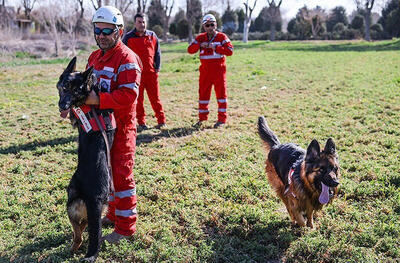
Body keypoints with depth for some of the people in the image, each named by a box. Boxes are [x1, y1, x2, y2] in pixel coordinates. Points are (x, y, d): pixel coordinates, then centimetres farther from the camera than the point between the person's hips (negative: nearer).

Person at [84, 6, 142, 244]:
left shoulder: (127, 59, -15)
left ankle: (125, 226, 9)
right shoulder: (95, 57, 13)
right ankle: (114, 213, 36)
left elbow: (129, 94, -26)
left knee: (121, 175, -2)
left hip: (121, 126, -9)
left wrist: (99, 100, -33)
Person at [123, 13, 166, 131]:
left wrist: (157, 67, 5)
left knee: (155, 98, 4)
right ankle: (141, 123, 11)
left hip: (151, 73, 1)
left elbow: (157, 53, 14)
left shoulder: (152, 36, 10)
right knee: (138, 99, 4)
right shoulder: (128, 37, 3)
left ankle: (161, 121, 10)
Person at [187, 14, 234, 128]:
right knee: (203, 94, 7)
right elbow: (190, 50, 0)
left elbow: (230, 50, -12)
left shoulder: (222, 37, -1)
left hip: (219, 70, -3)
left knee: (221, 93, 0)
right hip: (205, 71, 3)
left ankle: (221, 119, 7)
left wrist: (216, 47, -21)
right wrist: (200, 45, -17)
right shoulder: (200, 38, 8)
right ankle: (202, 119, 18)